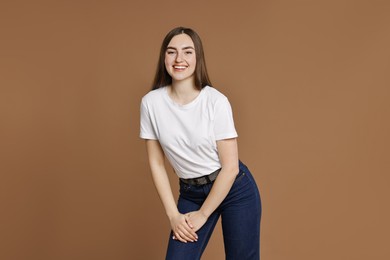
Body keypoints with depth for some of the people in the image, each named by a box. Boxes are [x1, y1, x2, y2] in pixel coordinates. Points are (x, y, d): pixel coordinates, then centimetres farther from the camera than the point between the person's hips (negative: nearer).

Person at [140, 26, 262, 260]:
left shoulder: (216, 101, -18)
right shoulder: (151, 102, -9)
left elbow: (230, 167, -13)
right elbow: (156, 163, -1)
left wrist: (203, 214, -9)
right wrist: (173, 214, -4)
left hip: (235, 189, -2)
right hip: (191, 193, 3)